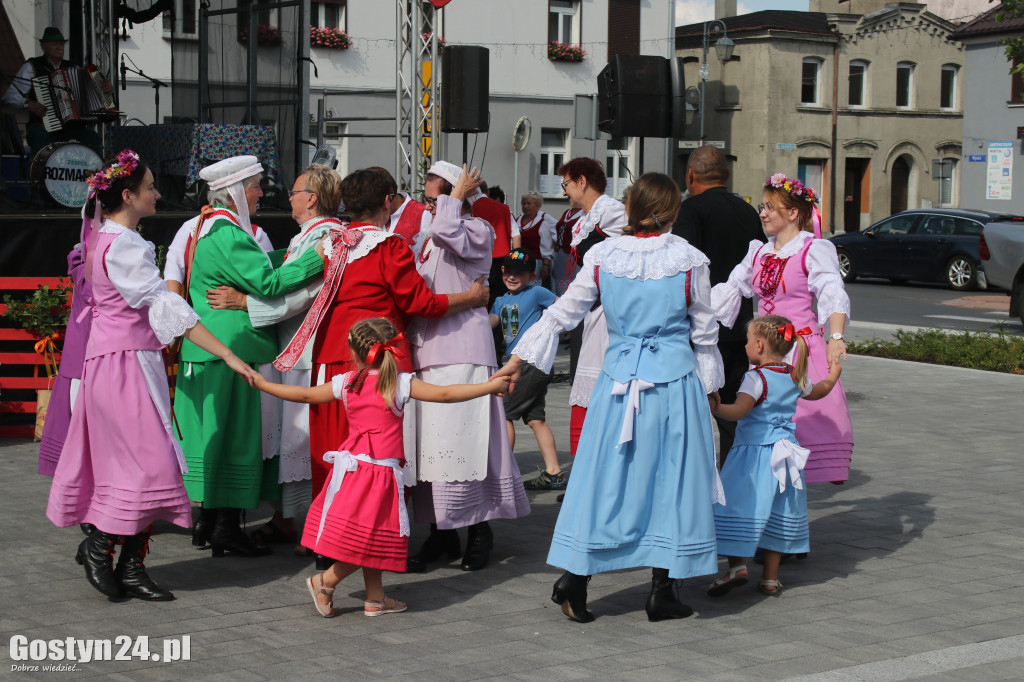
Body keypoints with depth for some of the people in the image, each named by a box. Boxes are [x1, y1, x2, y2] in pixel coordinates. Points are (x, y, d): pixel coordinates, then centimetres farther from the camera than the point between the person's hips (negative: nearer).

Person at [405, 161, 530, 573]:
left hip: (461, 349, -7)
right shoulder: (427, 239, 21)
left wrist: (456, 196, -7)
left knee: (460, 439, -9)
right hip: (426, 348, 7)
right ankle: (441, 533, 10)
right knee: (428, 442, 4)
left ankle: (479, 530, 1)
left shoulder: (478, 231, -1)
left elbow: (447, 231, -22)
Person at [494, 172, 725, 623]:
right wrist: (710, 387, 16)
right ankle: (661, 593, 9)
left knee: (606, 476, 9)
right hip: (675, 382, -2)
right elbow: (705, 333, 3)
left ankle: (574, 580, 9)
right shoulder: (688, 261, -4)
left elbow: (561, 313, 5)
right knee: (669, 478, 6)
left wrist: (518, 359, 12)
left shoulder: (603, 258, 0)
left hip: (619, 379, 2)